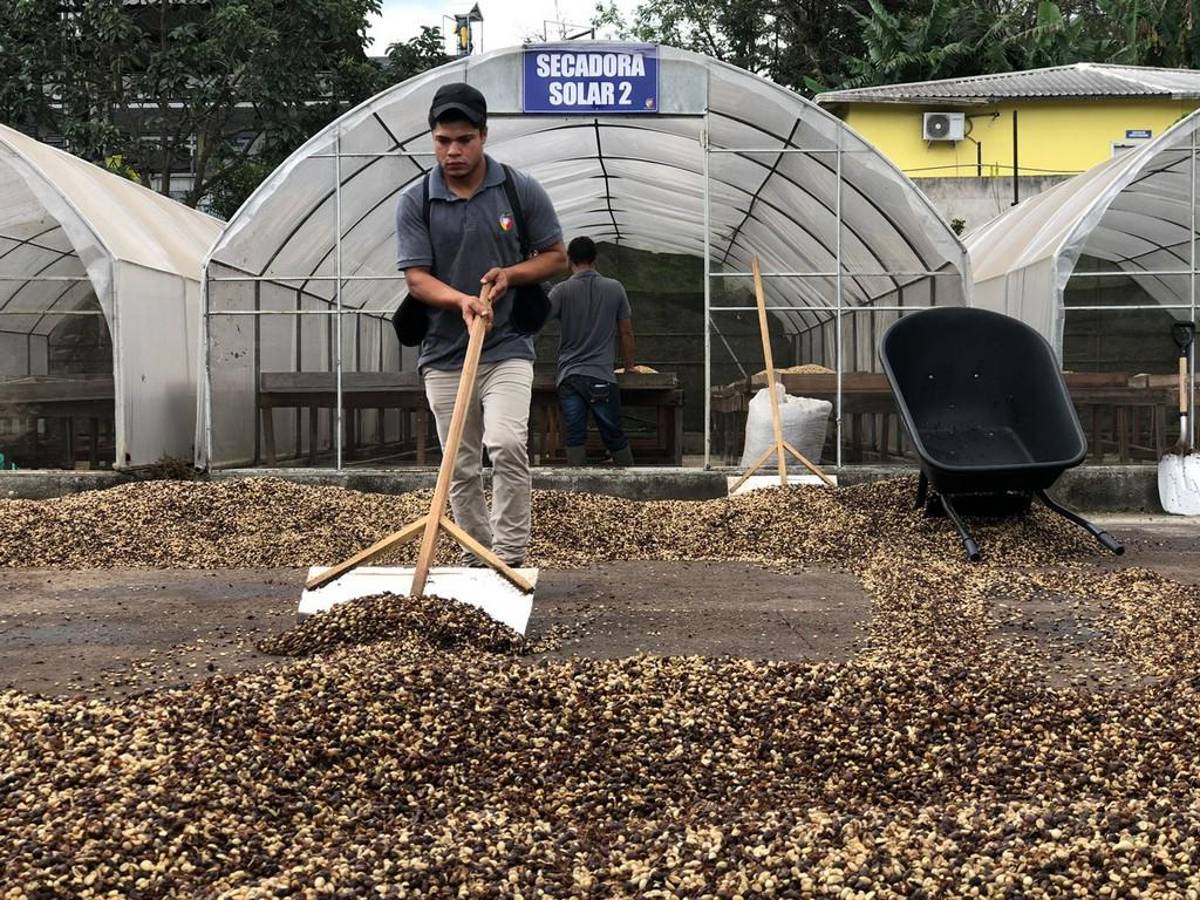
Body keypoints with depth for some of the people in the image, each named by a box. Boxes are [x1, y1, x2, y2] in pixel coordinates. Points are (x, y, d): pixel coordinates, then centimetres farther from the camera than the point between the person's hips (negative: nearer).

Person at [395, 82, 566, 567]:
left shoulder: (522, 190, -2)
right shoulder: (415, 201, -2)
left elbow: (556, 256, 5)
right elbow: (416, 278, -7)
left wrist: (510, 274, -14)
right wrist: (462, 300, -27)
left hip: (507, 347, -2)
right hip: (444, 353, 2)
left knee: (507, 445, -22)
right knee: (462, 470, 8)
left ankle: (510, 559, -13)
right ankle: (477, 560, 23)